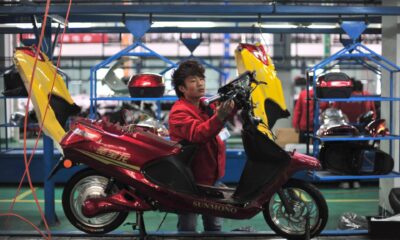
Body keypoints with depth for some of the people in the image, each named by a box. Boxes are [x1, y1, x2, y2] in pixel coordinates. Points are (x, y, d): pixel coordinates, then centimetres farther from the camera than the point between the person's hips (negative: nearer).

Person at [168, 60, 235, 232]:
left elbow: (228, 108, -5)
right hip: (190, 177, -7)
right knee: (188, 228, 4)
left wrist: (232, 103, -28)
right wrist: (219, 117, -49)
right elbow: (197, 134, -33)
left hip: (211, 175, 7)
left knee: (214, 225, 18)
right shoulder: (179, 111, -17)